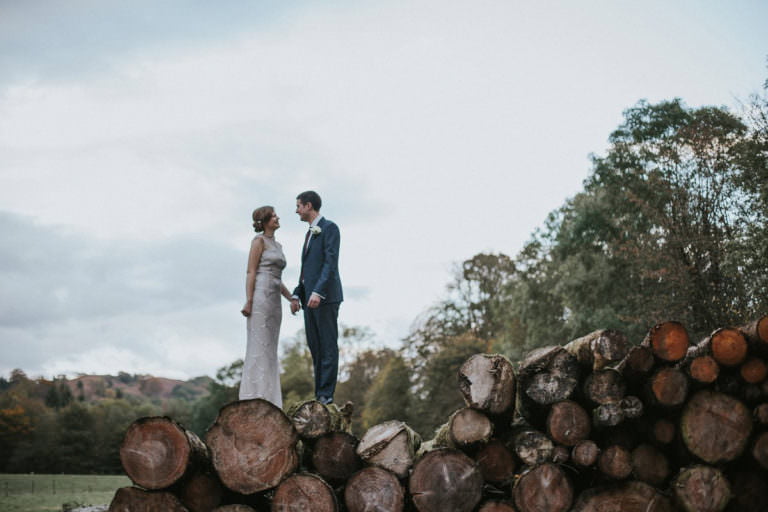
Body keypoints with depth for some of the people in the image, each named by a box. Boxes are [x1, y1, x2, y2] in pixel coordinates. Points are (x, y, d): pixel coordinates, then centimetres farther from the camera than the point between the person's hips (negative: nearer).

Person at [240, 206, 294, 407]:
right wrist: (248, 301, -17)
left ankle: (266, 398, 11)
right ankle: (254, 398, -8)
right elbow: (251, 272, -10)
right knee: (258, 348, -9)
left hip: (274, 301, 9)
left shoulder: (277, 245, 21)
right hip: (260, 297, -9)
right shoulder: (259, 240, -4)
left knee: (269, 351, 7)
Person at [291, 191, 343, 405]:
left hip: (325, 297, -9)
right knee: (315, 347, 7)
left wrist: (318, 292, -25)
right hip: (309, 298, 9)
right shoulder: (310, 233, 23)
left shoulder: (330, 228, -6)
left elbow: (331, 263, -17)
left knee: (328, 345, -8)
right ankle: (320, 395, 9)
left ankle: (326, 395, -8)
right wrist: (296, 295, 16)